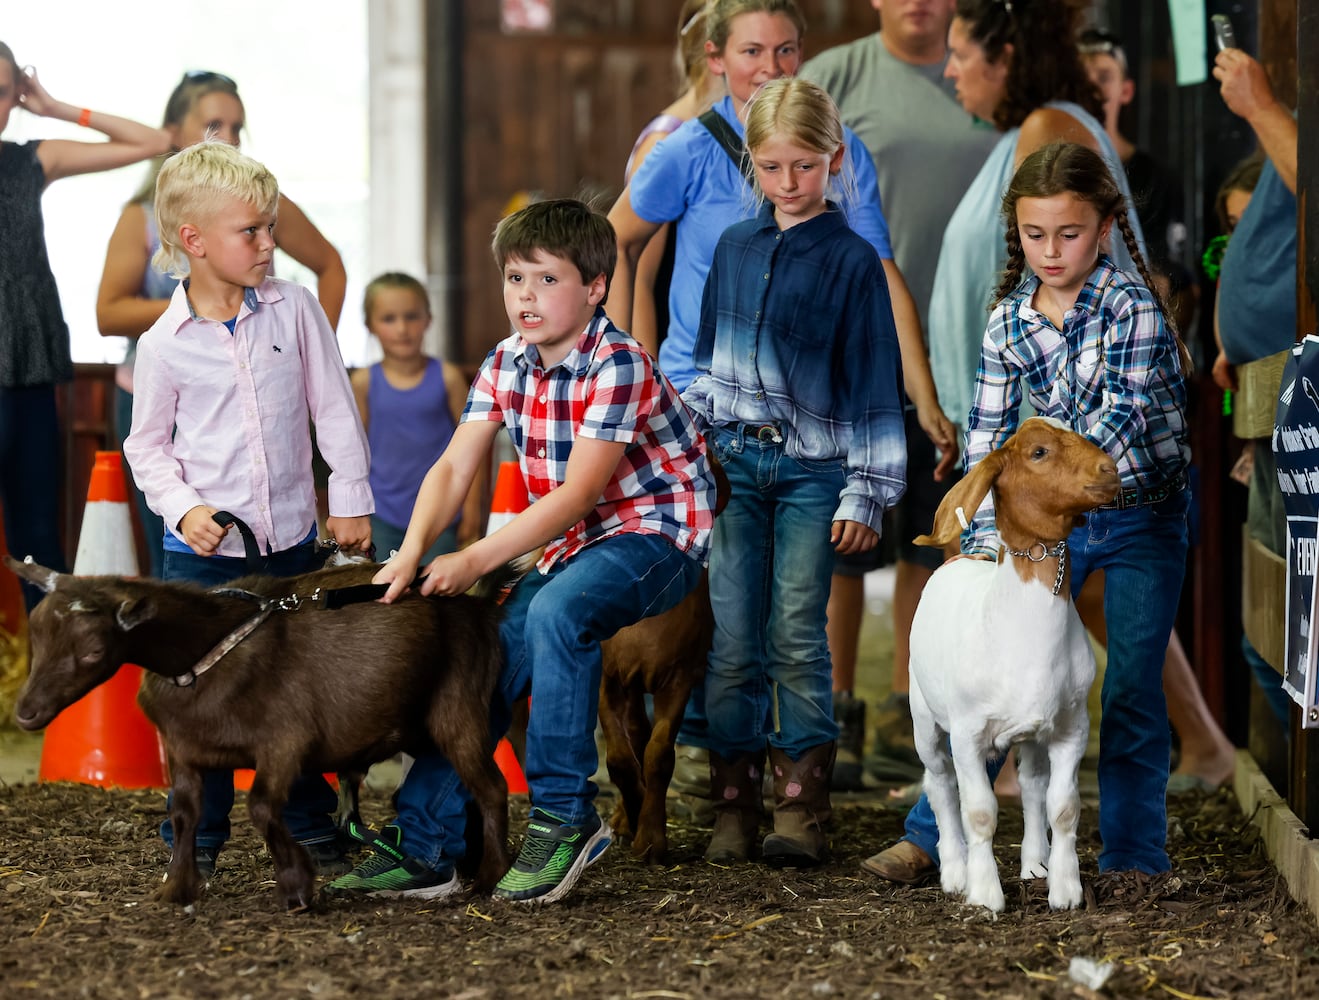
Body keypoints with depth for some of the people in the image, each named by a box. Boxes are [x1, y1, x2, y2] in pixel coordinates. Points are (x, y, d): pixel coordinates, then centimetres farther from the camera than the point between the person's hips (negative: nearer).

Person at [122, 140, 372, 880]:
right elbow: (148, 445, 3)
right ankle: (197, 839, 14)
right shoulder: (166, 344, -7)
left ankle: (313, 829, 24)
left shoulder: (295, 308, -3)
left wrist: (351, 499, 3)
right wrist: (182, 508, -12)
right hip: (204, 550, -2)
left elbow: (334, 409, 3)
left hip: (291, 540, 2)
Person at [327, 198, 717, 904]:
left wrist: (476, 561, -30)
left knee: (554, 611, -33)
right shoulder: (506, 365, 3)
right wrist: (412, 552, -24)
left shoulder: (618, 366, -20)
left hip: (659, 534, -8)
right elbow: (453, 467, -5)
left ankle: (564, 818, -23)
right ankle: (424, 848, -2)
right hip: (576, 543, 8)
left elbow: (578, 493, -26)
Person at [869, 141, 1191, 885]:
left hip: (1144, 516, -3)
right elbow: (987, 440, -1)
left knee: (1132, 690, 1)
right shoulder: (1008, 325, -3)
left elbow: (1122, 413, -27)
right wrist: (984, 539, -11)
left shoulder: (1133, 306, -16)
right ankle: (933, 837, 4)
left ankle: (1134, 857, 12)